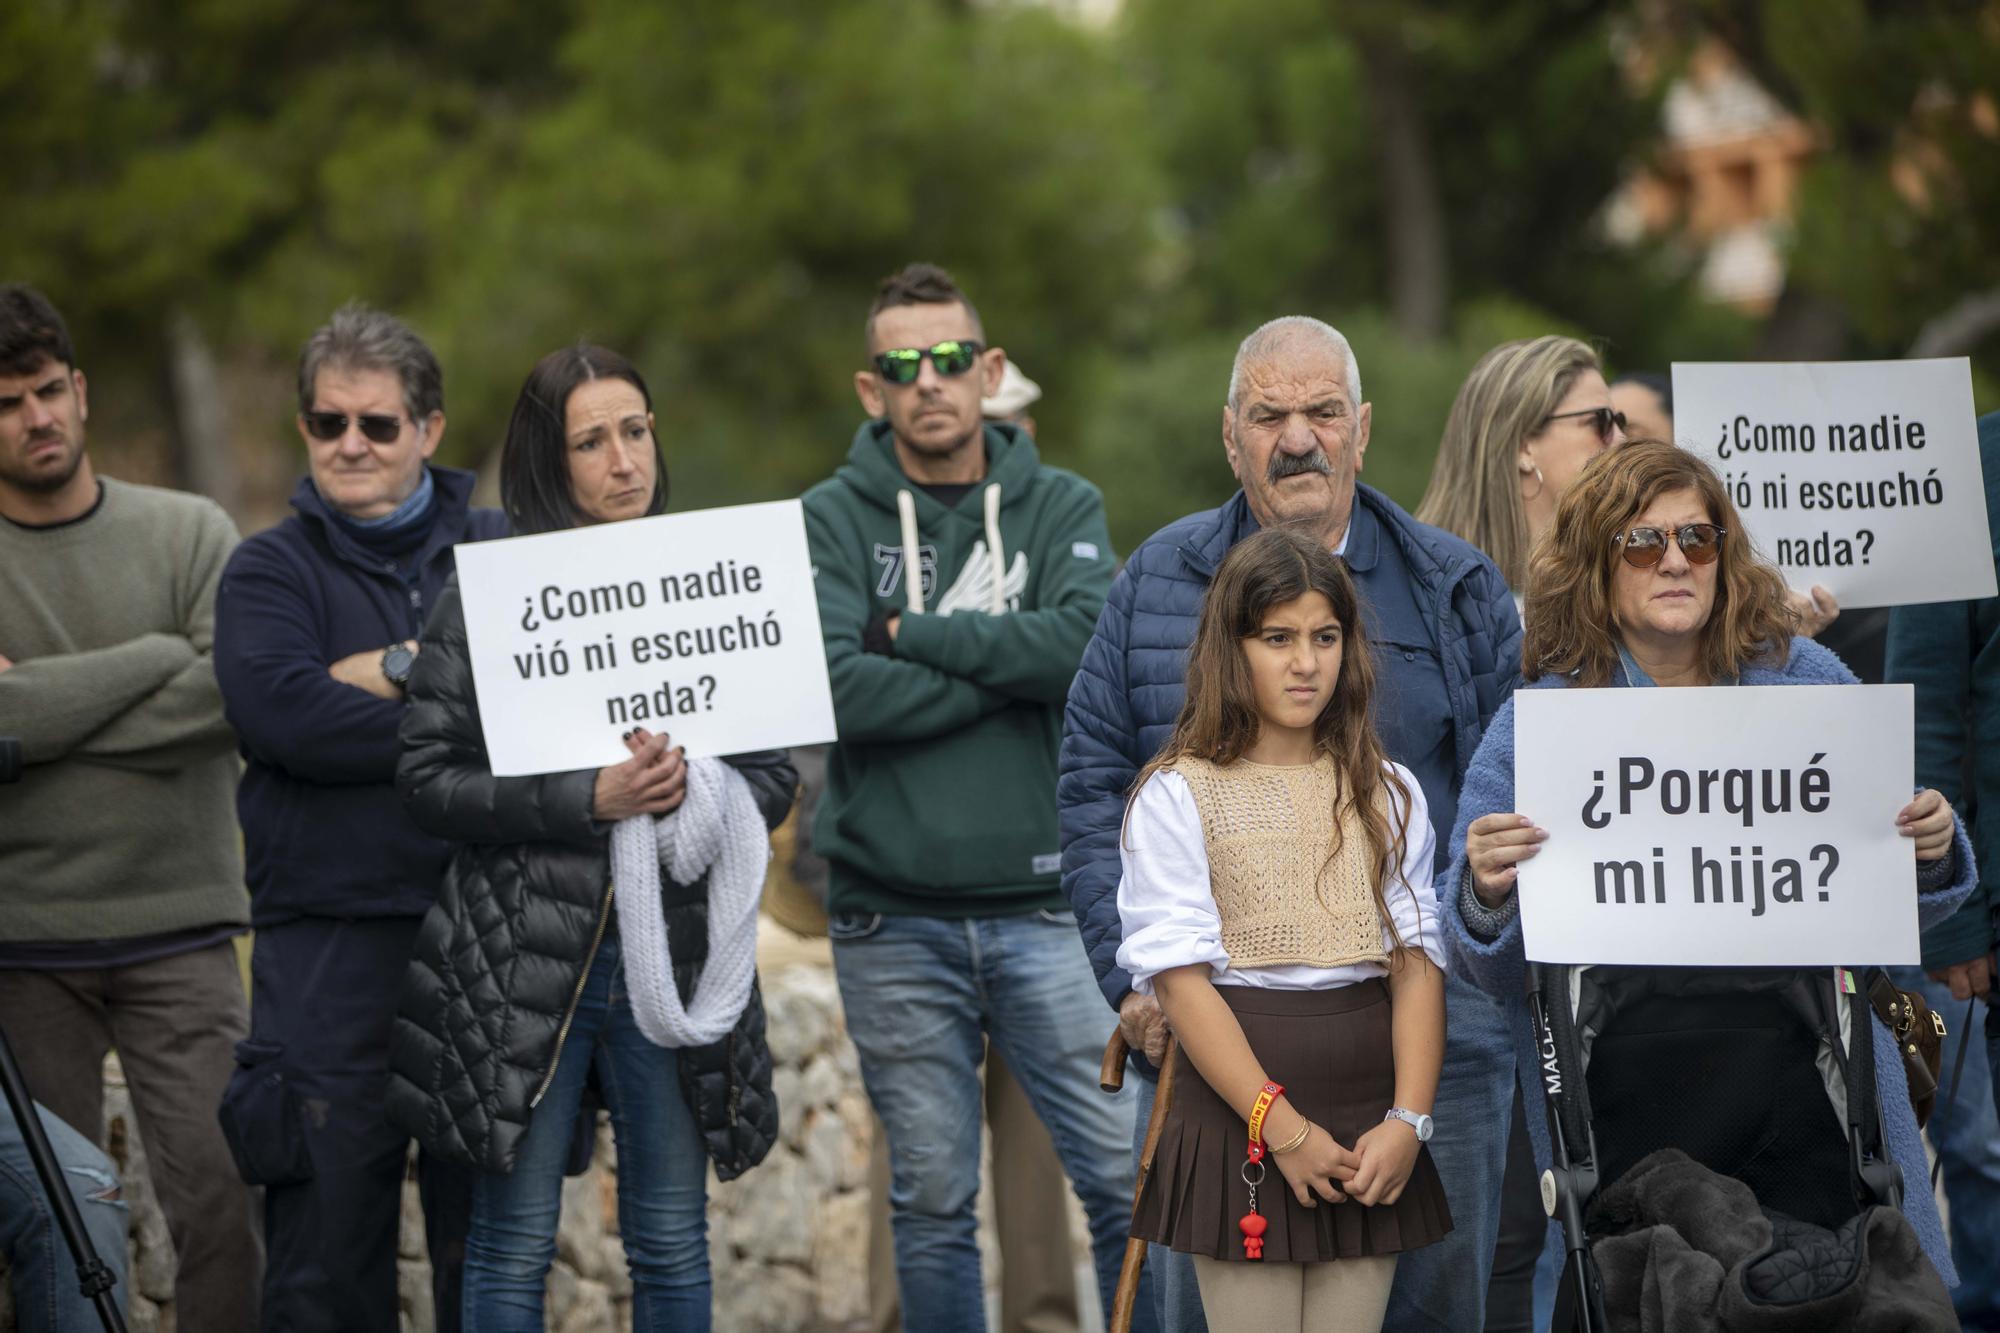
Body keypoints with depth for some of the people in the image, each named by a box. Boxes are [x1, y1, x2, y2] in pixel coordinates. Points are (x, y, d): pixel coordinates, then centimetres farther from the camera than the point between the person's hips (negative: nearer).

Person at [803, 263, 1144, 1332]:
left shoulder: (1063, 509, 8)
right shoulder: (829, 521, 4)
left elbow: (1093, 641, -13)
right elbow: (838, 688, -13)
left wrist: (912, 629, -11)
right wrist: (1009, 664, -10)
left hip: (1046, 907, 1)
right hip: (893, 918, 0)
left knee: (1130, 1179, -3)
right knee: (932, 1202, 6)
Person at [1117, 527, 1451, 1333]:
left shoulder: (1390, 794, 12)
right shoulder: (1179, 796, 0)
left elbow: (1417, 964, 5)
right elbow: (1181, 980, -8)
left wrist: (1407, 1121, -9)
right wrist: (1282, 1128, -15)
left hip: (1370, 1138, 3)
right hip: (1241, 1129, -3)